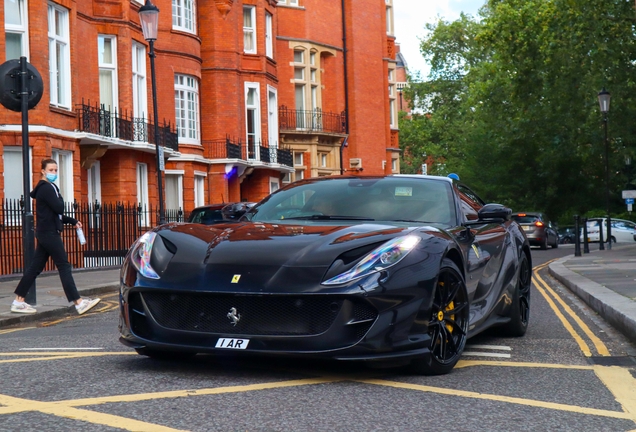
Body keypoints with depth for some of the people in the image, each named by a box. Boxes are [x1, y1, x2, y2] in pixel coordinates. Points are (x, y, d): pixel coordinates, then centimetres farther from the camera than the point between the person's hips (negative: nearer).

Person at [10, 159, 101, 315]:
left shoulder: (48, 188, 19)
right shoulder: (46, 188, -13)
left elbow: (55, 214, 22)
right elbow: (59, 208, -20)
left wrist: (72, 221, 13)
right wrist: (60, 199, 0)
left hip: (46, 233, 10)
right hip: (49, 233, -10)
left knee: (35, 267, 10)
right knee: (64, 267, -9)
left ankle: (18, 301, 12)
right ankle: (79, 302, -10)